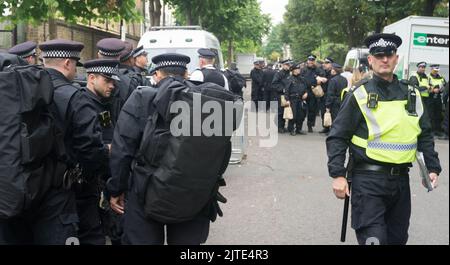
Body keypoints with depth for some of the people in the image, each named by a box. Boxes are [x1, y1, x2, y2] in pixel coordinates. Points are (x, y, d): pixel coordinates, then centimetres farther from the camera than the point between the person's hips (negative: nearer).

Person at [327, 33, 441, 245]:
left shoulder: (411, 95, 10)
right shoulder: (359, 96, -4)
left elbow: (425, 135, 17)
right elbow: (337, 138, -6)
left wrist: (433, 168, 8)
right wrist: (337, 175, -13)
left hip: (401, 179, 5)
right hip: (368, 180, -5)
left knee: (398, 238, 16)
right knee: (373, 238, -9)